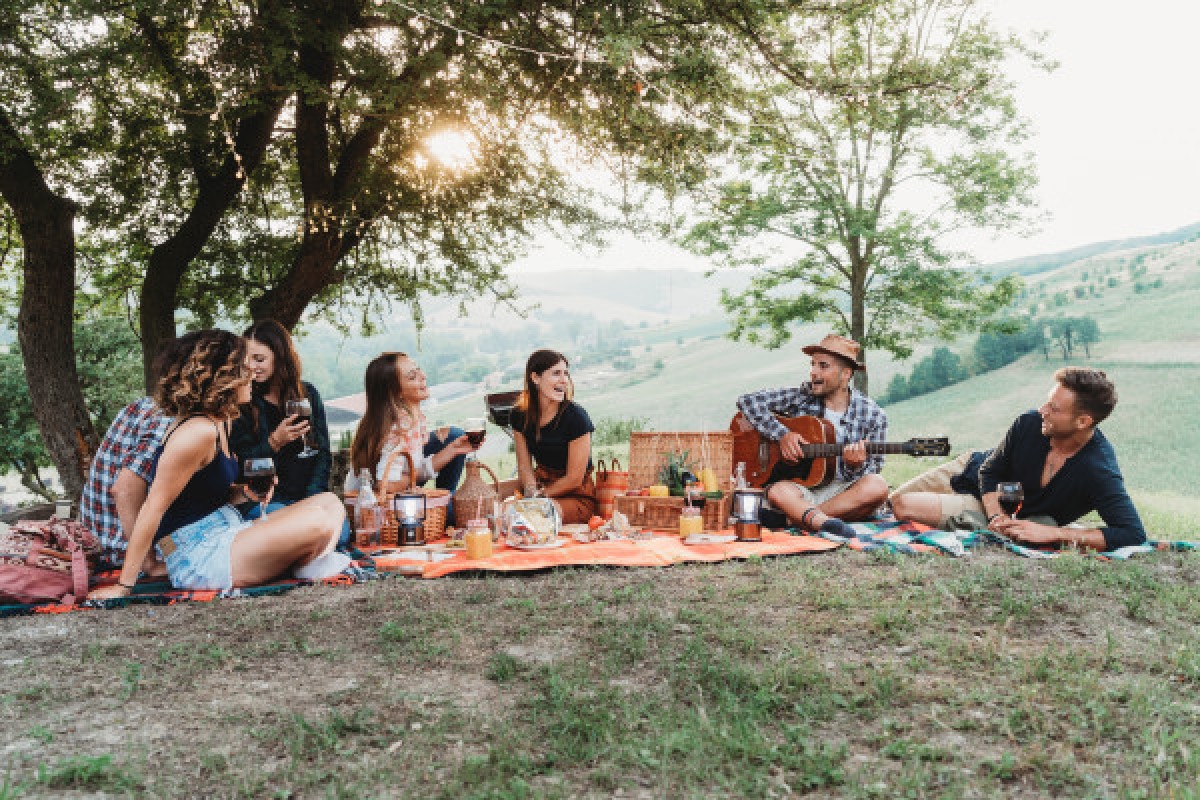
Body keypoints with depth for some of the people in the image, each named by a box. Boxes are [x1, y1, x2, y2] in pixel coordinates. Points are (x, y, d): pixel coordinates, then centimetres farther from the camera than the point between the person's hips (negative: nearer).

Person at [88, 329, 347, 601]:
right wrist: (123, 586, -17)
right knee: (316, 522, -24)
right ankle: (301, 567, 6)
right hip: (198, 560, -10)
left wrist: (245, 492, -2)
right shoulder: (197, 431, -19)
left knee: (330, 504, 2)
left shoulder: (220, 423, 12)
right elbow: (154, 507, -19)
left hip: (228, 533, 10)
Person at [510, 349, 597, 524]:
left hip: (577, 497, -4)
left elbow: (574, 478, -12)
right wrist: (531, 491, -16)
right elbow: (524, 465, 5)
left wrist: (539, 496, -9)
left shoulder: (576, 416, -16)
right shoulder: (520, 415, 0)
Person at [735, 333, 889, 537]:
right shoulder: (801, 396, 4)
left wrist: (855, 467, -22)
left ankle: (795, 518, -29)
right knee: (778, 491, -33)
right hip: (802, 487, 0)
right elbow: (747, 402, -2)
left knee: (877, 487, -33)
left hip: (845, 494, 1)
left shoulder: (873, 415, 1)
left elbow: (872, 472, 2)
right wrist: (782, 434, -14)